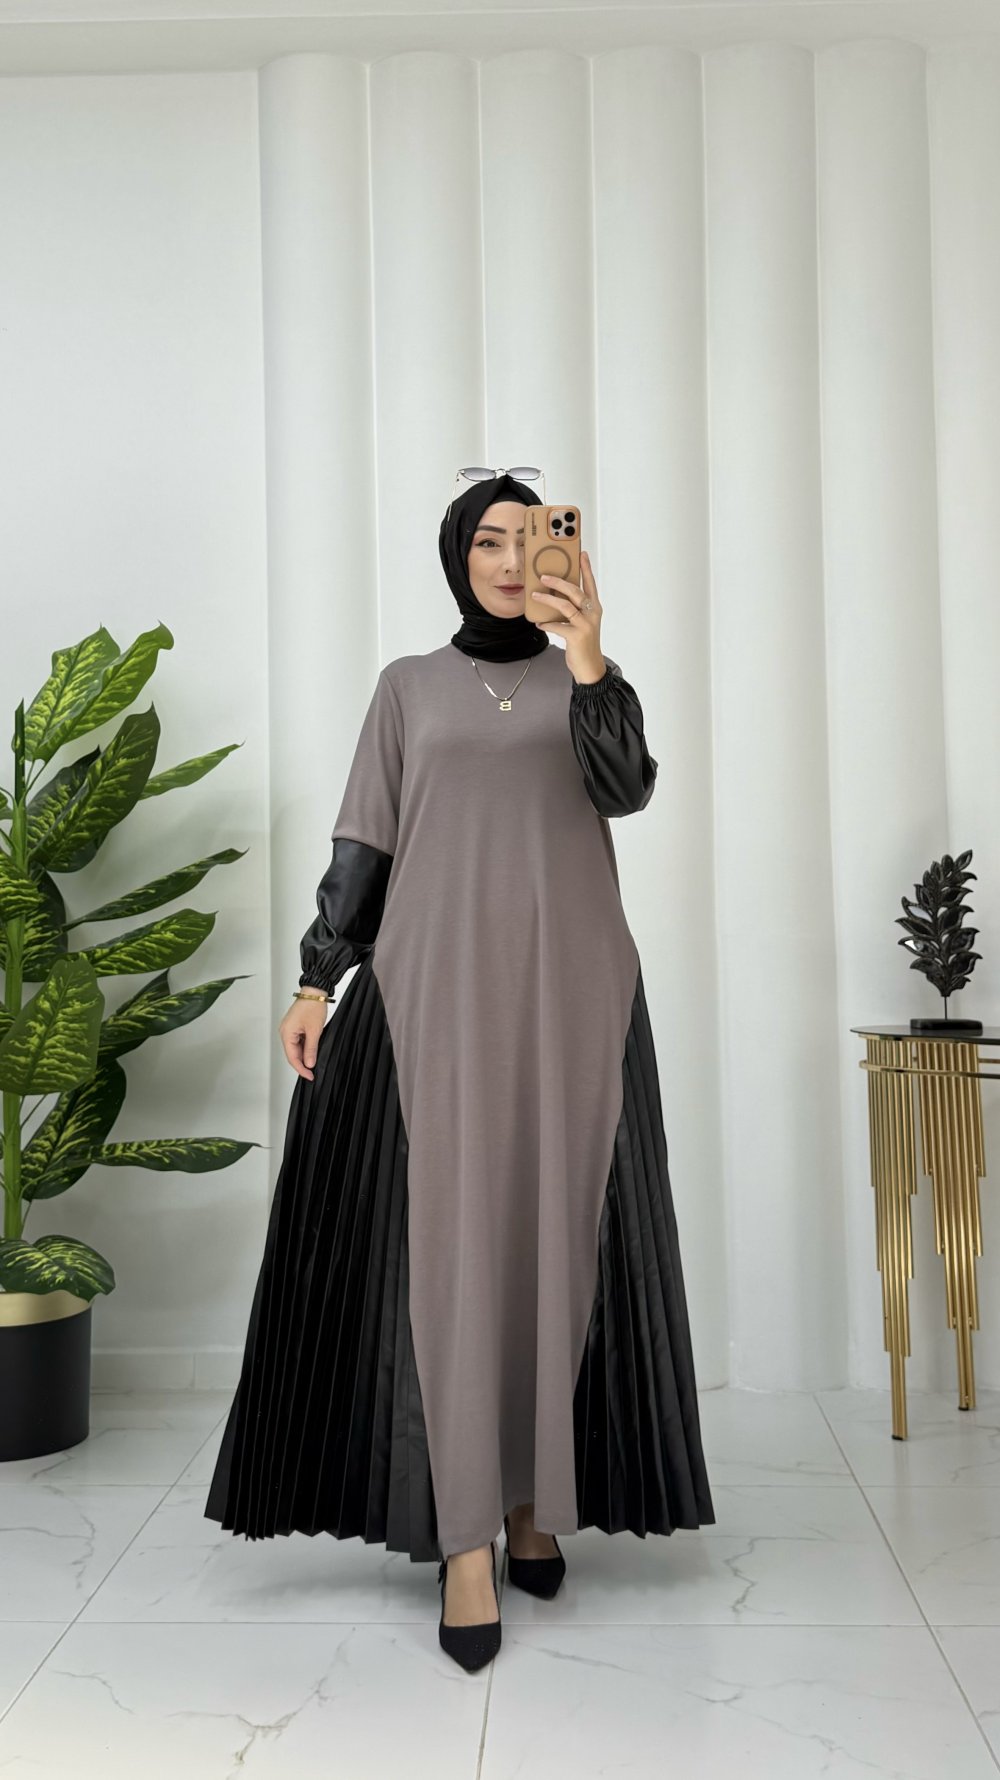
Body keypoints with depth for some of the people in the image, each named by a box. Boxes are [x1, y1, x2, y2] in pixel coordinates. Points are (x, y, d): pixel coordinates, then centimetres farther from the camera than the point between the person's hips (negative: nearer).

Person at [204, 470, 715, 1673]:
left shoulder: (590, 679, 11)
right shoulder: (409, 685, 12)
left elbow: (624, 791, -9)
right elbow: (363, 841, 9)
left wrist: (588, 662, -24)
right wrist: (318, 978, 1)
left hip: (571, 987, 1)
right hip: (439, 985, -1)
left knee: (556, 1237, 3)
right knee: (449, 1240, -6)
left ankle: (533, 1499, 17)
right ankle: (461, 1538, -3)